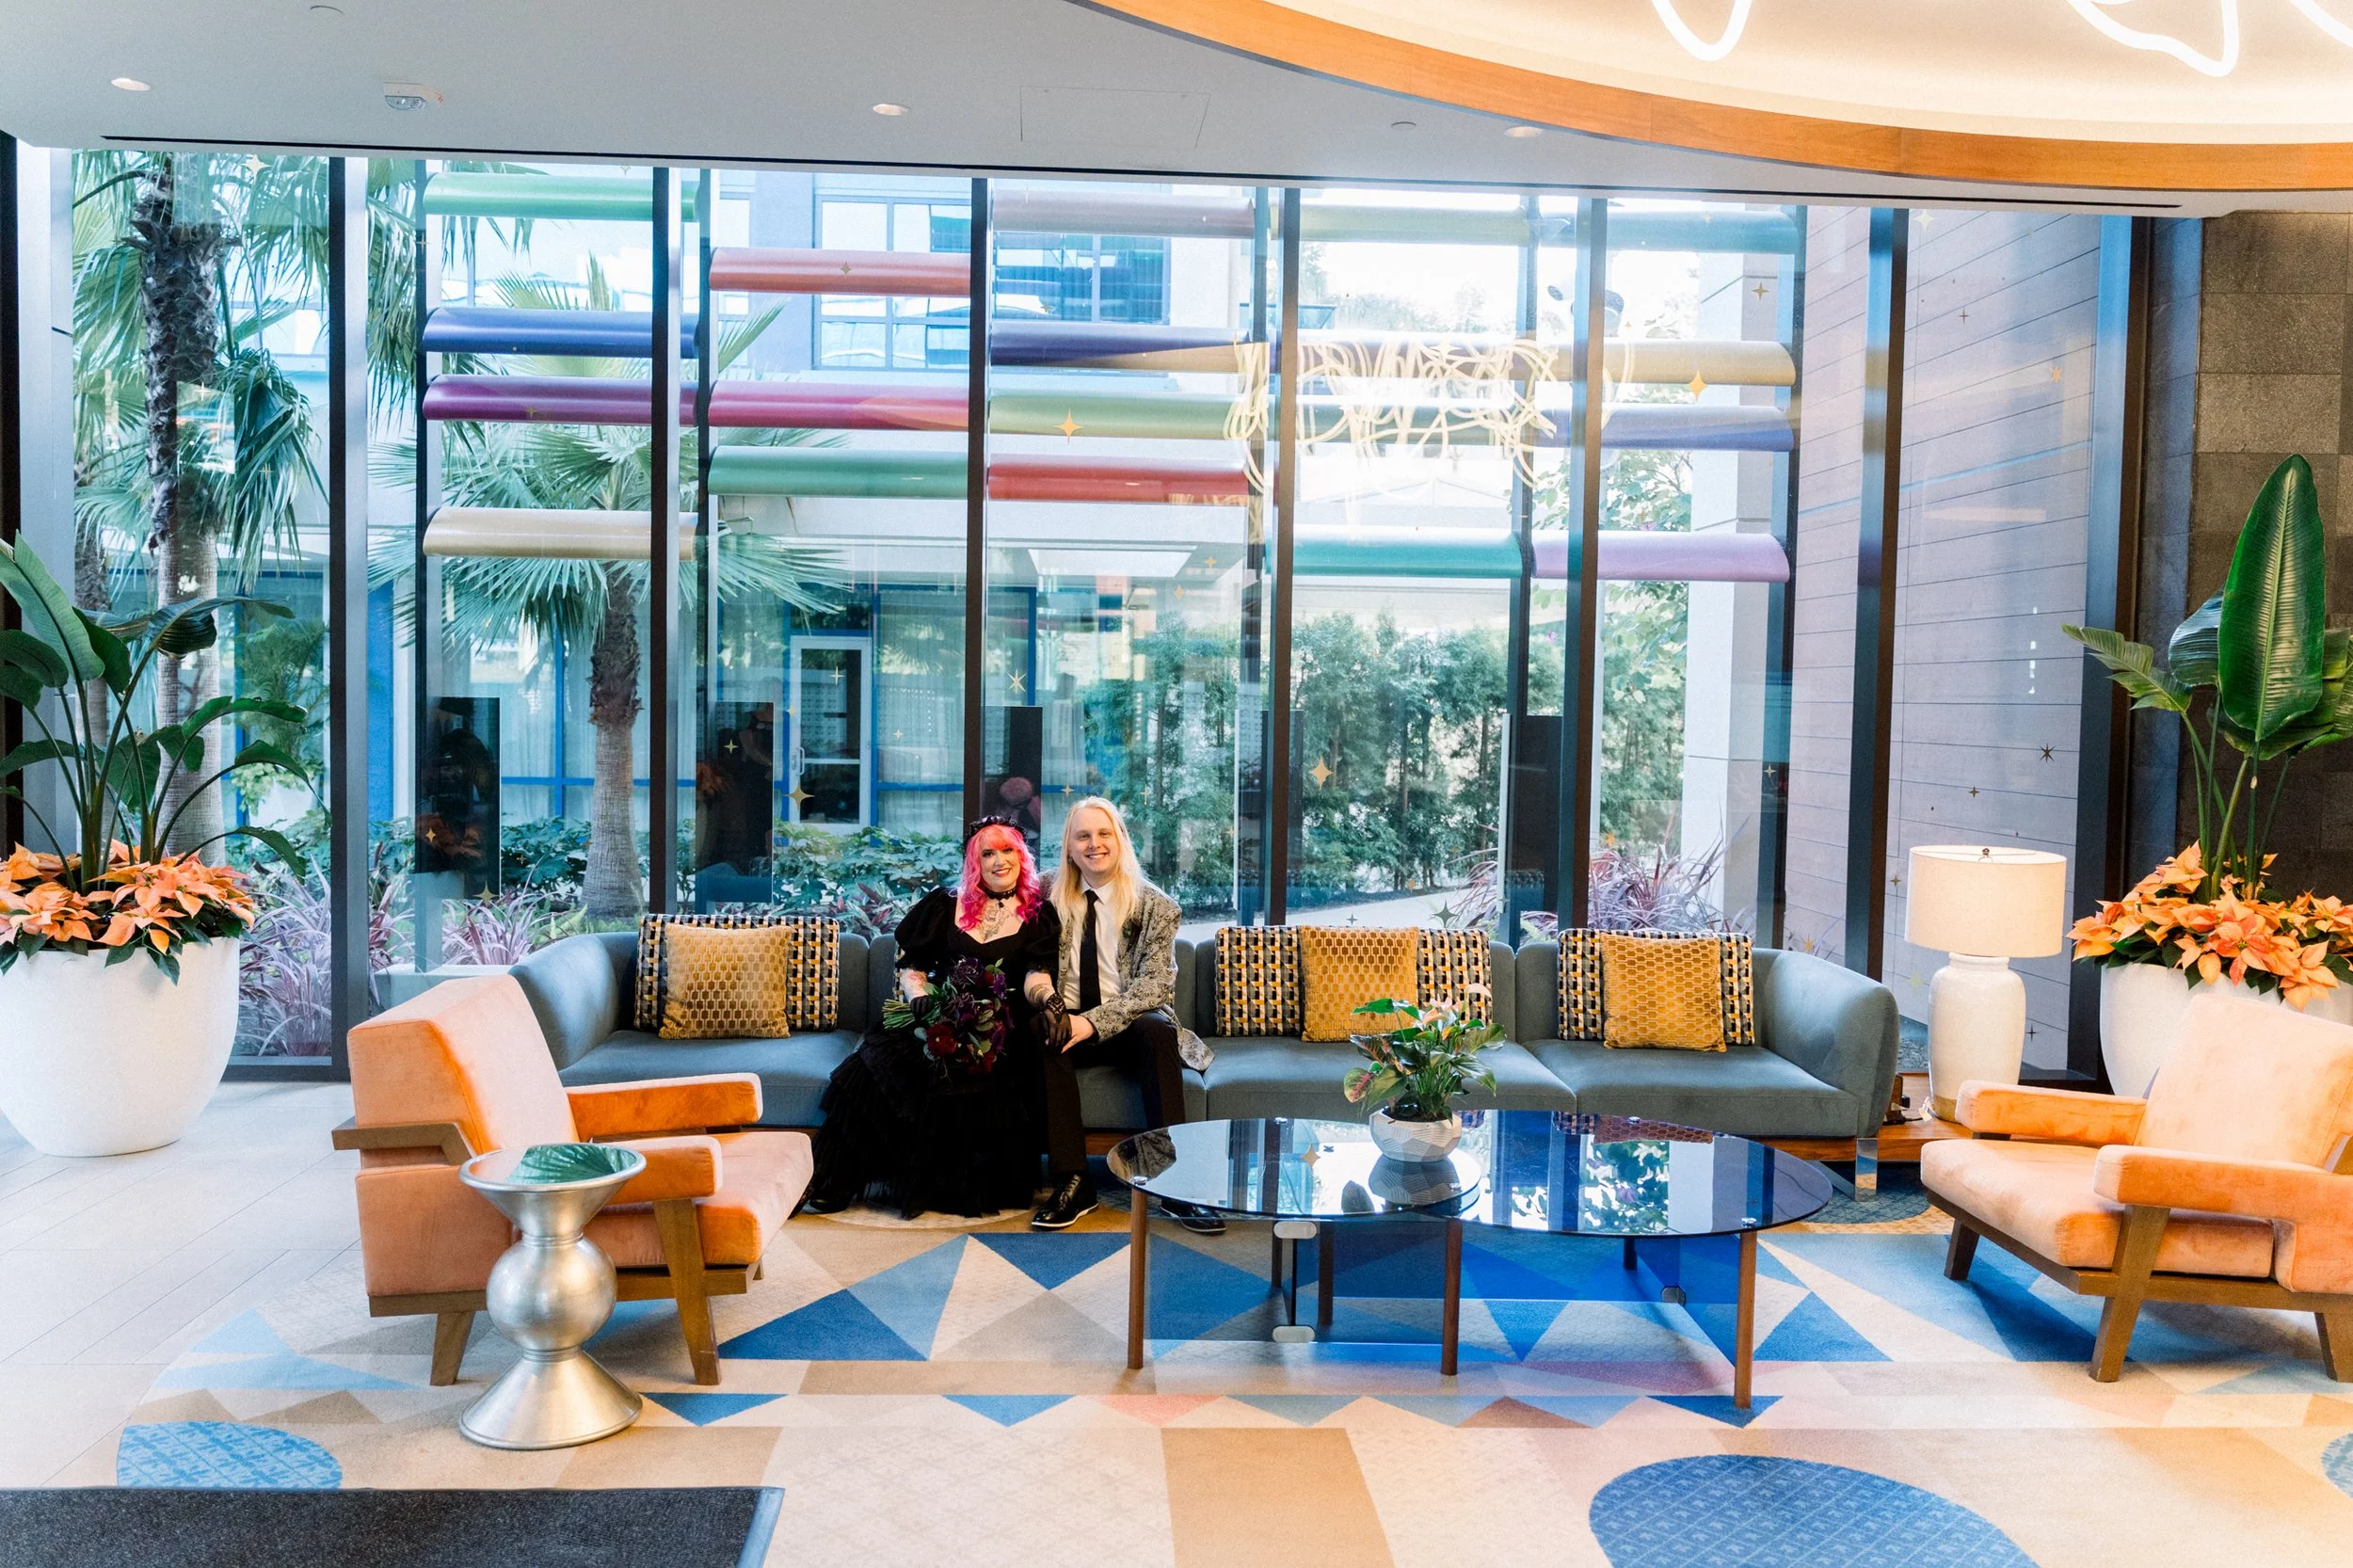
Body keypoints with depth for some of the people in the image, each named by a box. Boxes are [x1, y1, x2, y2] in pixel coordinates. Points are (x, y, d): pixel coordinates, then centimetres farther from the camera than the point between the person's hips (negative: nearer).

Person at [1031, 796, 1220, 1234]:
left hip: (1132, 1029, -1)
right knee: (1041, 1034, -31)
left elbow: (1155, 984, -10)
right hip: (1069, 1022, 2)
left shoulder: (1155, 907, 0)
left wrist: (1093, 1021, -24)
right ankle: (1072, 1182, -29)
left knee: (1156, 1029, -34)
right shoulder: (1054, 902, 9)